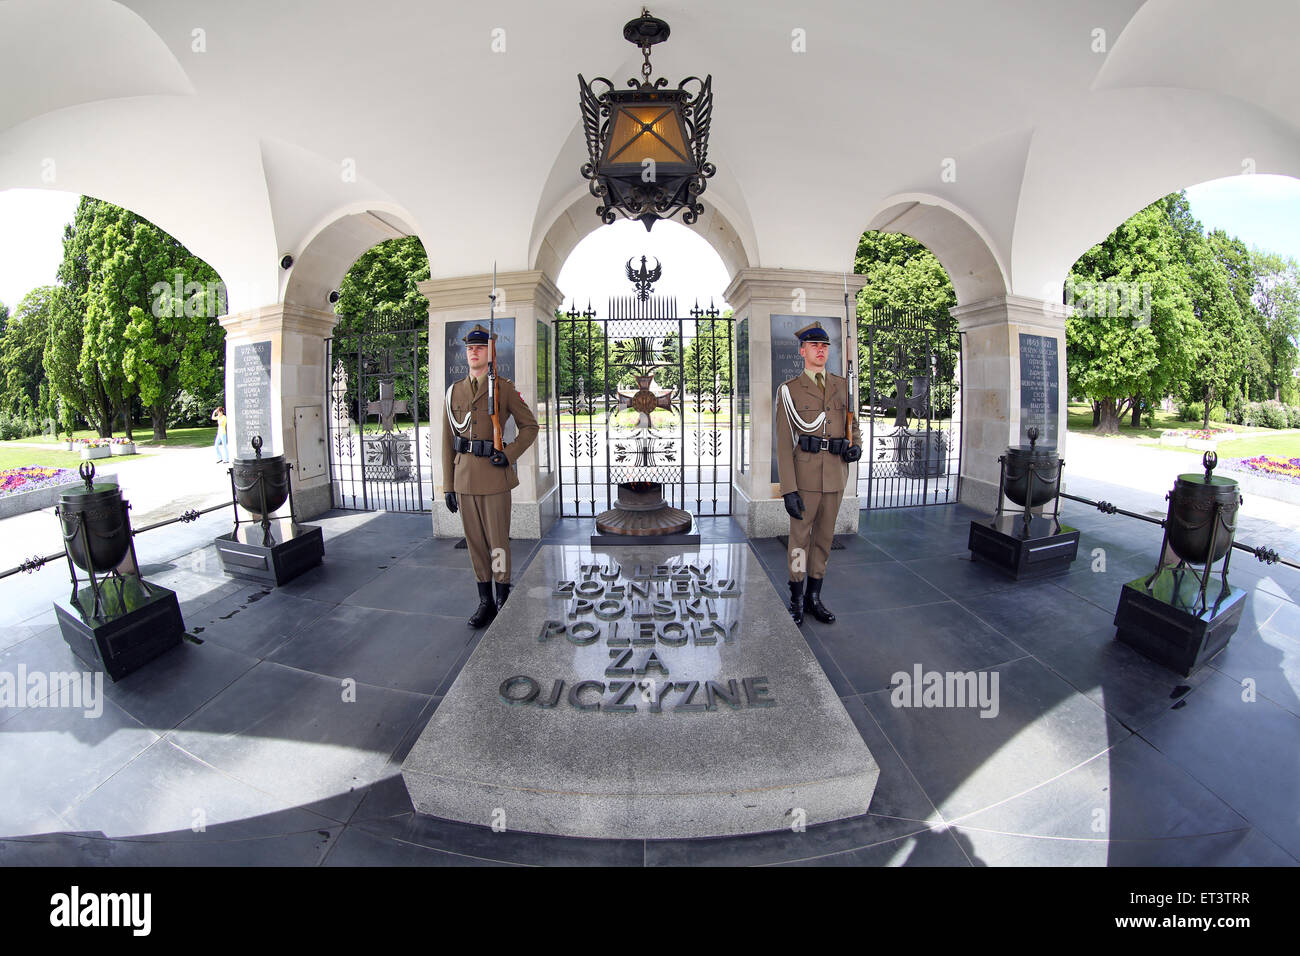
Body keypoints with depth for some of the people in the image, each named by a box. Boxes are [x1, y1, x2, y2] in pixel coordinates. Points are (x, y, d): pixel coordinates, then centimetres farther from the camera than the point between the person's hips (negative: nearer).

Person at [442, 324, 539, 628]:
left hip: (494, 476, -4)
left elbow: (530, 426, 4)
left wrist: (509, 455, -12)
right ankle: (485, 602, 23)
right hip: (464, 476, 4)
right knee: (475, 542, 11)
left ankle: (503, 602, 17)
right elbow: (448, 440, 11)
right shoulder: (454, 391, 11)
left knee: (498, 541, 2)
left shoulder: (504, 388, -1)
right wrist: (449, 485, 9)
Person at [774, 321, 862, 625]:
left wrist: (856, 447, -5)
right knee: (800, 537, 4)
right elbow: (784, 442, -7)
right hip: (804, 474, -4)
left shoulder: (843, 385, 10)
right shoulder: (789, 390, -3)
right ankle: (796, 600, 19)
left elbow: (853, 425, 20)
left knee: (824, 536, 12)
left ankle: (814, 597, 26)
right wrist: (788, 490, -13)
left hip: (836, 474, 4)